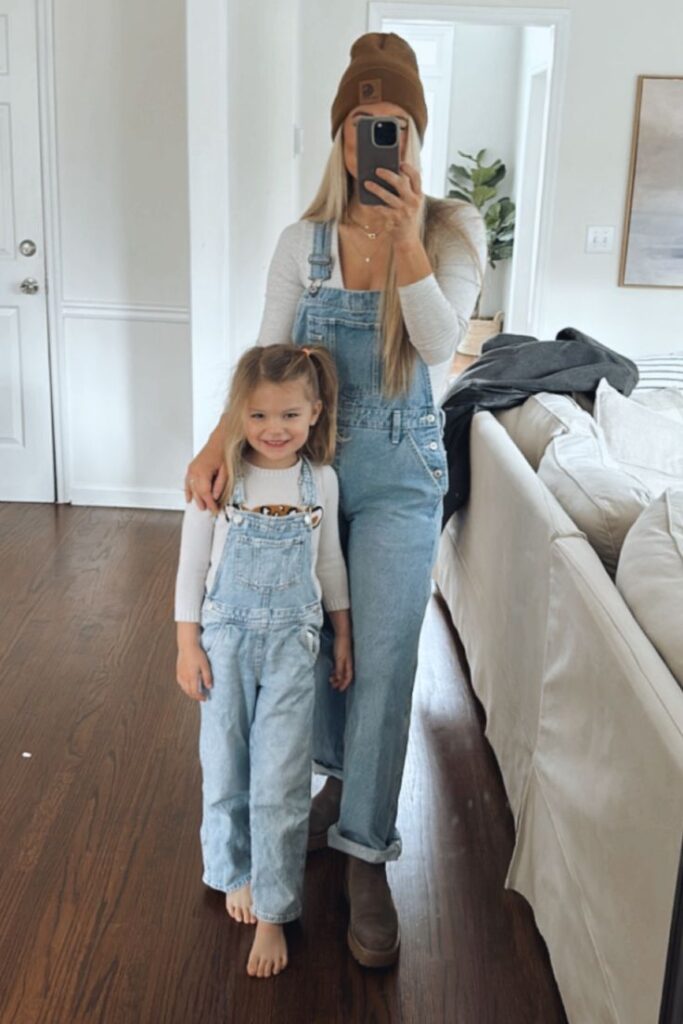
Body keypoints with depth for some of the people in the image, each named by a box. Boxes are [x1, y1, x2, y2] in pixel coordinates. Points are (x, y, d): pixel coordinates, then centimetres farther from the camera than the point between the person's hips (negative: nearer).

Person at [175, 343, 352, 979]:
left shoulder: (321, 481, -2)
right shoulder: (219, 479, -9)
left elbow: (331, 563, 8)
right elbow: (192, 565, -3)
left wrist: (343, 639, 11)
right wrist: (188, 645, -5)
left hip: (292, 641, 1)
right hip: (227, 638, 0)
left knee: (281, 778, 0)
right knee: (226, 767, 11)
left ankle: (272, 913, 13)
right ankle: (236, 873, 37)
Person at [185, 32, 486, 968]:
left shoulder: (452, 230, -5)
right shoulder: (304, 241, -2)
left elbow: (438, 343, -19)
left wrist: (406, 237, -29)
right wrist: (223, 436, -19)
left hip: (400, 473, -2)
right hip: (312, 461, 3)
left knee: (384, 660, -3)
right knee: (320, 635, 15)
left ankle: (366, 858, 10)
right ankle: (341, 778, 42)